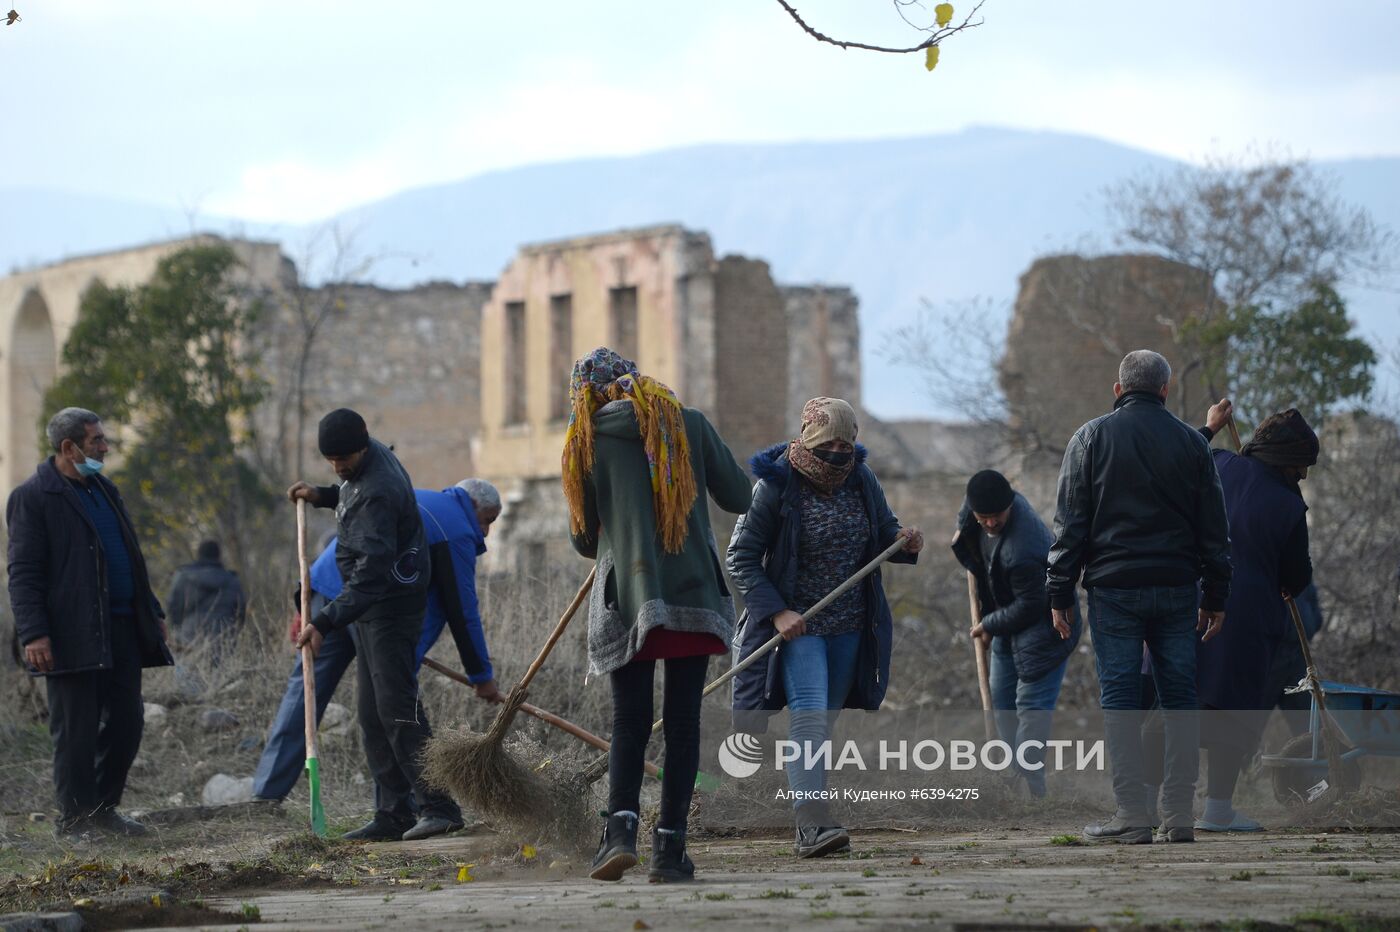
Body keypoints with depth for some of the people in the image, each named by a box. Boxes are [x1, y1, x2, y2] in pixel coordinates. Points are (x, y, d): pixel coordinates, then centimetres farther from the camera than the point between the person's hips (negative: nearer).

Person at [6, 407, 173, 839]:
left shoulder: (105, 490, 18)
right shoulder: (32, 498, -6)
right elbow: (23, 573, -11)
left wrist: (152, 611, 21)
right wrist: (33, 634, -18)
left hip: (122, 628, 7)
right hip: (73, 636, -7)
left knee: (126, 721, 7)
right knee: (76, 731, -2)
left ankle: (103, 808, 19)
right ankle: (74, 819, 7)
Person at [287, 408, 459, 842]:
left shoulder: (378, 492, -25)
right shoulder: (371, 457, 6)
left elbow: (372, 570, -33)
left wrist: (326, 621, -40)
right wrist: (324, 495, 13)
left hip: (391, 606, -10)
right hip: (371, 606, 10)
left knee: (396, 708, -15)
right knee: (373, 715, 8)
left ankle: (439, 807, -14)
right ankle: (393, 814, 10)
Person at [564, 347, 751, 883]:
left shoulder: (585, 444, 3)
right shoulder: (689, 425, 3)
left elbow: (583, 540, 11)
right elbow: (739, 498, 8)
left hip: (627, 598, 0)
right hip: (695, 594, 0)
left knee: (629, 722, 5)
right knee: (682, 722, 6)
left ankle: (620, 827, -17)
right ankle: (669, 848, 2)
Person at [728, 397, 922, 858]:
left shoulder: (861, 481, 4)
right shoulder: (776, 486, -11)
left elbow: (884, 532, 17)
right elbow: (741, 557, -9)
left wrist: (905, 542, -8)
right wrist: (776, 612, -19)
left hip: (849, 628, 6)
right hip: (796, 625, -5)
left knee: (824, 724, 11)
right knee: (808, 714, -21)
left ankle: (808, 820, 21)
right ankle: (814, 824, -31)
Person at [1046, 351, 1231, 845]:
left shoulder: (1091, 438, 1)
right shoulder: (1191, 442, 8)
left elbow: (1070, 522, -1)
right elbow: (1214, 529, 10)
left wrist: (1059, 594, 2)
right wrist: (1216, 596, 15)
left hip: (1114, 587, -2)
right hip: (1178, 589, 2)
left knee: (1120, 697, -1)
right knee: (1180, 696, 7)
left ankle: (1133, 815, -6)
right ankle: (1179, 817, 4)